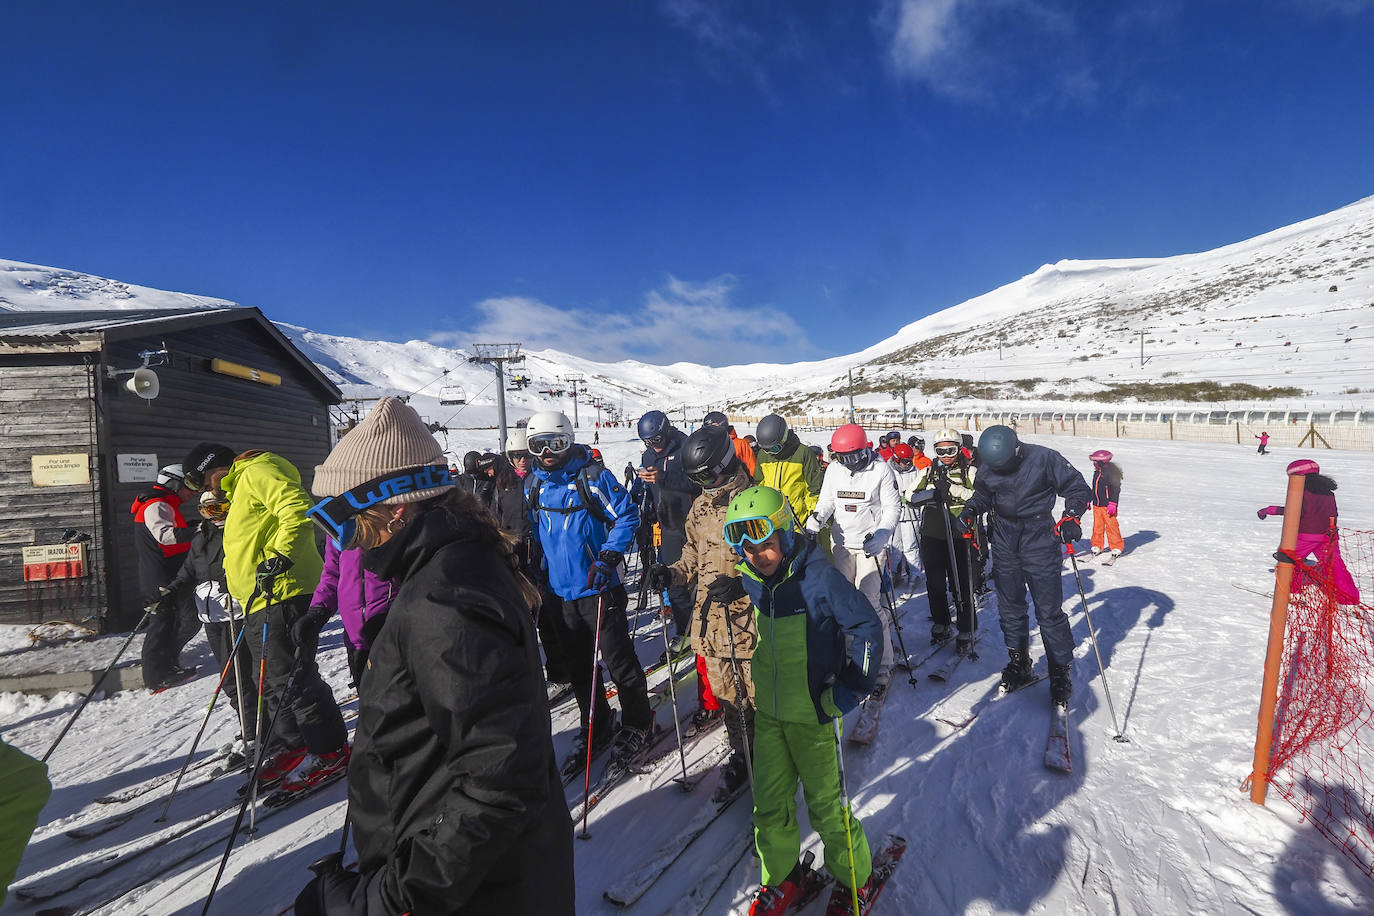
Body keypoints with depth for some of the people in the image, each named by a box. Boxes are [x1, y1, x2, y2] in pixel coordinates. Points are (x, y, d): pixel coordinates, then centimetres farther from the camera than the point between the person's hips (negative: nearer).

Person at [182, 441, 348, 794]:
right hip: (262, 601, 11)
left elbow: (298, 510, -24)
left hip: (284, 593, -11)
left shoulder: (258, 472, -7)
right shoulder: (240, 489, 27)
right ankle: (291, 746, 27)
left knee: (292, 678, -7)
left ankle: (330, 751, 3)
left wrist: (280, 557, -29)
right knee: (273, 682, 15)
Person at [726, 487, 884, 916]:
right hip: (767, 712, 5)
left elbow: (867, 626, -14)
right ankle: (782, 877, 38)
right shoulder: (750, 580, -4)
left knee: (825, 805, 8)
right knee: (770, 803, 15)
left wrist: (851, 687, -15)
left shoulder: (820, 578, -21)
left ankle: (854, 877, 34)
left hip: (813, 713, -5)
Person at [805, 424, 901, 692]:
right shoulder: (834, 469, 2)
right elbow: (827, 500, 6)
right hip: (842, 543, 5)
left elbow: (893, 507, -6)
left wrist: (882, 534, -21)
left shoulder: (881, 470, -9)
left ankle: (882, 664, 5)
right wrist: (817, 518, -15)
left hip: (871, 544, -4)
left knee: (868, 604, -8)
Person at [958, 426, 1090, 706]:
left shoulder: (1044, 459, -15)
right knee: (1010, 608, 13)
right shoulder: (988, 464, -2)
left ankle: (1061, 673, 14)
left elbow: (1078, 488, -6)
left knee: (1049, 611, -2)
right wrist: (970, 509, -2)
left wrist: (1071, 515, -22)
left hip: (1040, 539, -4)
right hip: (1005, 541, 4)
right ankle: (1019, 664, 30)